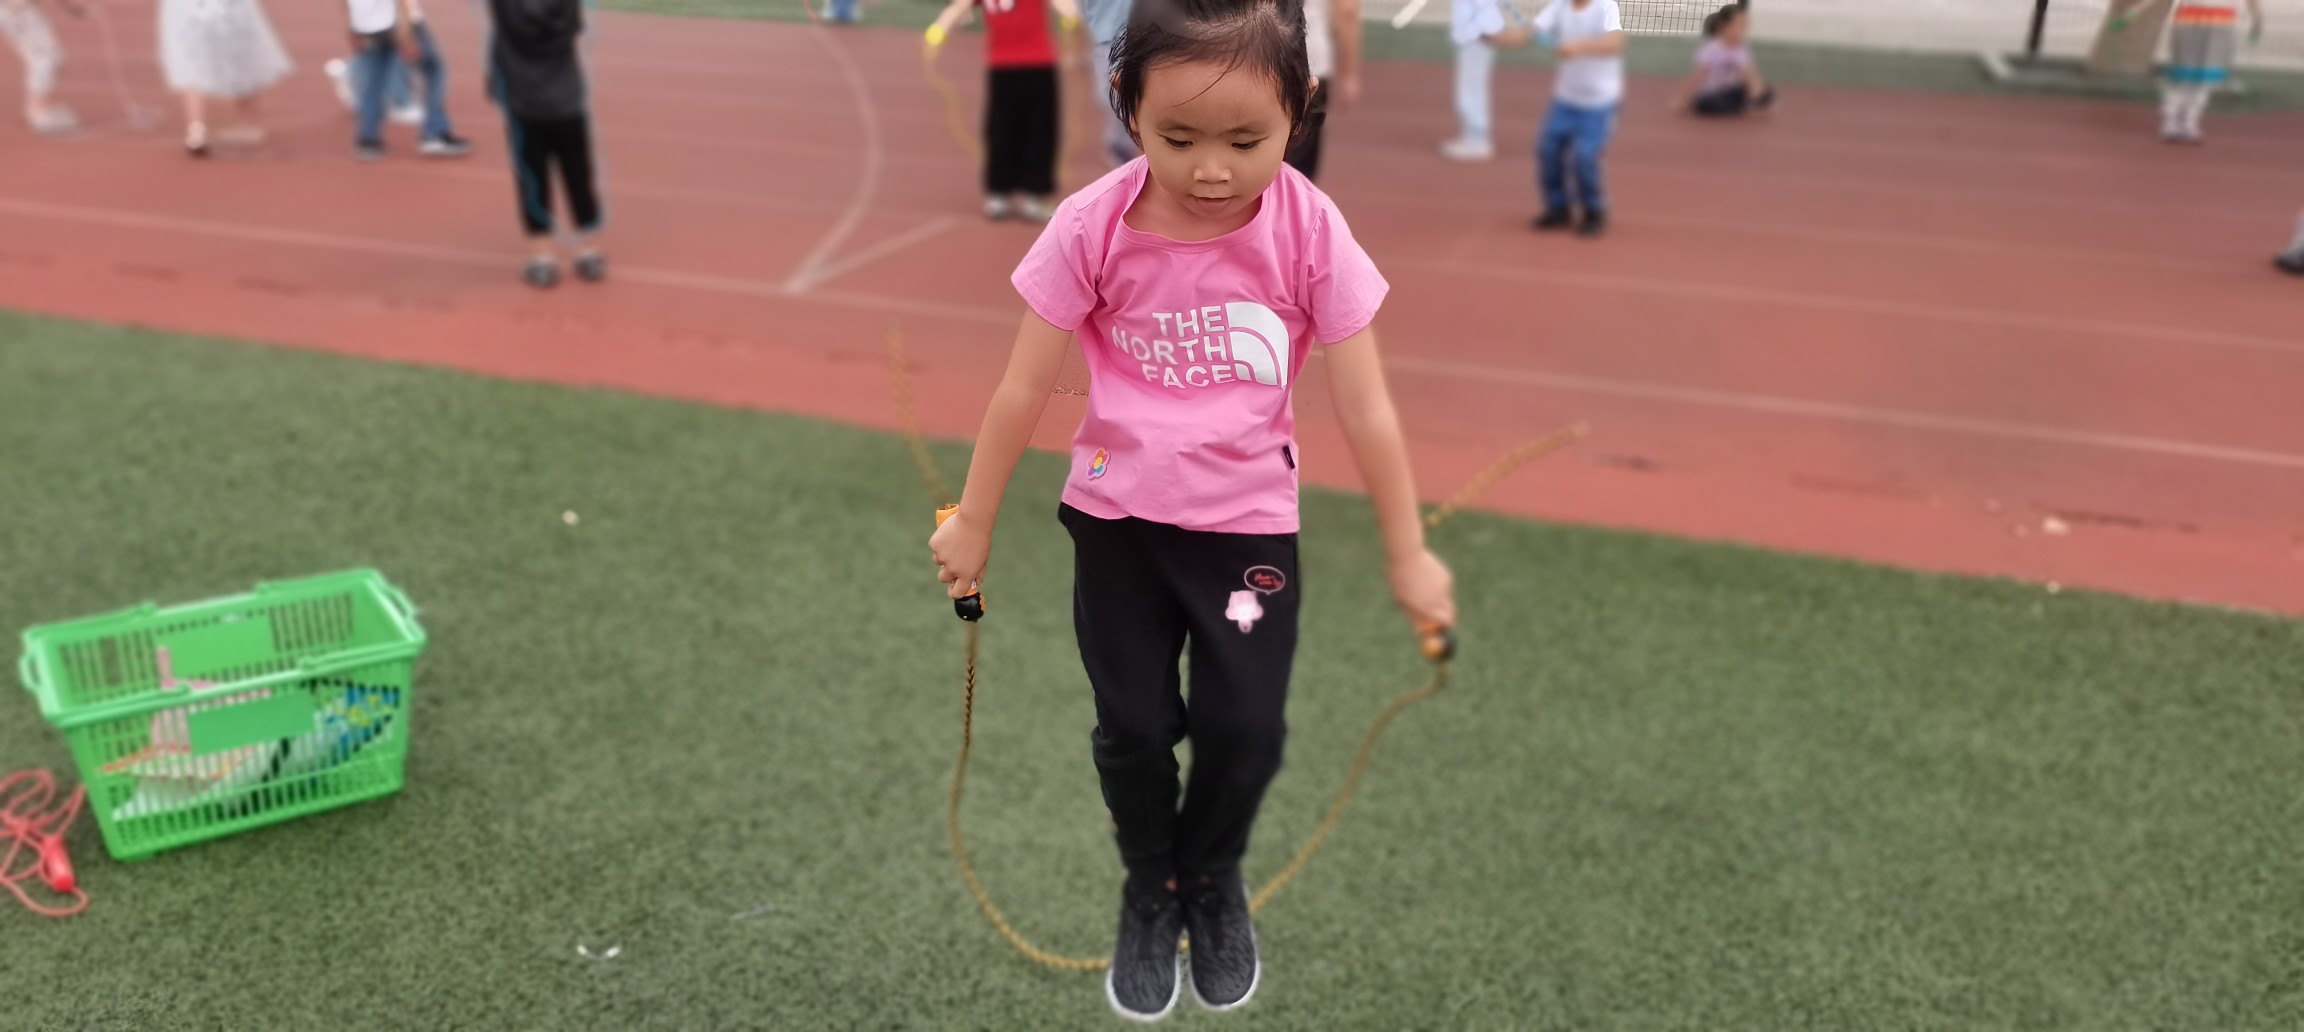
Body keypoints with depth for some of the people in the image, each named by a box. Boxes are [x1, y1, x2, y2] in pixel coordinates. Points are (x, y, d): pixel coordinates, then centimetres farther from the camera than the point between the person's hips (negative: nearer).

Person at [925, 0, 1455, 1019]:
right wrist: (971, 522, 2)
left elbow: (1366, 408, -8)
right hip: (1115, 519, 0)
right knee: (1133, 726, 5)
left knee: (1244, 731, 1)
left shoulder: (1311, 231, -15)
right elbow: (1024, 388, -6)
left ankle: (1213, 880, 33)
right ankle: (1149, 889, 34)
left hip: (1251, 525, 0)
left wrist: (1408, 555, -2)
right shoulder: (1094, 225, -16)